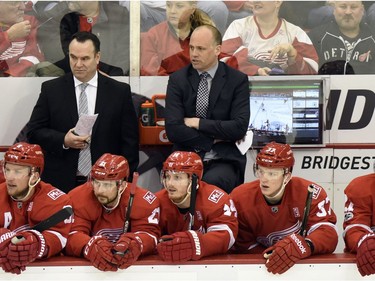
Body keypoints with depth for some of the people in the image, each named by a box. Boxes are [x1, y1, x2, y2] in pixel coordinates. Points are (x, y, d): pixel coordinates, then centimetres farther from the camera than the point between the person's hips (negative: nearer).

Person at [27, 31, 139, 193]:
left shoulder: (120, 92, 4)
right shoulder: (51, 89, 6)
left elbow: (129, 141, 5)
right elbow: (34, 131, 5)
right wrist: (63, 141, -12)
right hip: (61, 184, 0)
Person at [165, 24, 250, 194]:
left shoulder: (237, 80, 4)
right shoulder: (177, 79, 6)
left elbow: (240, 127, -7)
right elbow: (173, 129, -4)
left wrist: (198, 123, -6)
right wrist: (215, 139, -6)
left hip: (224, 160, -1)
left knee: (212, 181, -34)